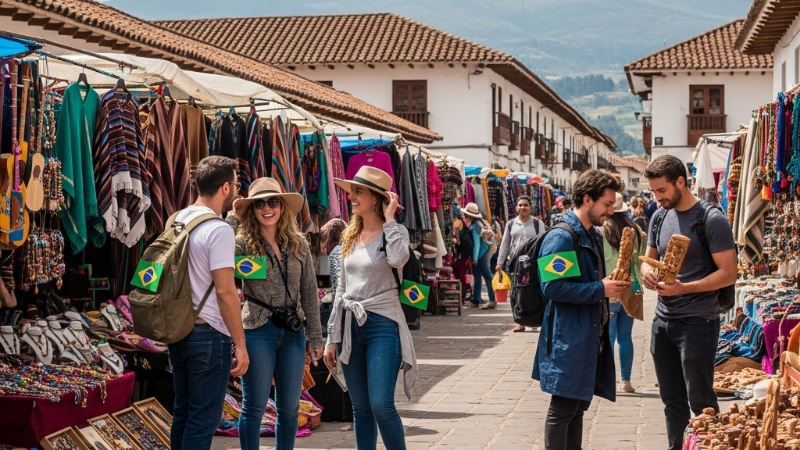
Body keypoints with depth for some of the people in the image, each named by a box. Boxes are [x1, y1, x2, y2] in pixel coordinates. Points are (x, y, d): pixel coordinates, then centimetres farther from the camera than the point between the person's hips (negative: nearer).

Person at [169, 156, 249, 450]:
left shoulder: (177, 221, 9)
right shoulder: (219, 230, -16)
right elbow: (225, 291, -18)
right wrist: (240, 344, -13)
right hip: (208, 334, -8)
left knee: (183, 411, 15)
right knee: (203, 419, -1)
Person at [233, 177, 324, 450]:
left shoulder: (298, 245, 6)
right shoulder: (242, 243, -4)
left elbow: (309, 294, 8)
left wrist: (315, 338, 7)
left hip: (293, 334, 4)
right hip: (257, 333, -4)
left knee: (289, 408, 10)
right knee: (254, 407, 3)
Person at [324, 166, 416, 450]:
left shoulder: (394, 232, -4)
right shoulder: (350, 237, 12)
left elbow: (398, 259, -29)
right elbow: (341, 291, 15)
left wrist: (389, 218, -16)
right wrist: (333, 338, 13)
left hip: (382, 325, -5)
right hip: (350, 327, 6)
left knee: (381, 405, -12)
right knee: (360, 409, 8)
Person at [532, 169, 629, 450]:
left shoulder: (593, 237, 14)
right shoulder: (561, 238, -16)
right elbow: (552, 286, -24)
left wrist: (610, 285, 8)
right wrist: (599, 289, -20)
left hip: (591, 337, 9)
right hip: (568, 339, -9)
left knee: (579, 405, 15)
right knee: (563, 408, -3)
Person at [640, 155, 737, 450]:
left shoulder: (712, 220, -12)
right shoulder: (659, 216, 7)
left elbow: (728, 273, -14)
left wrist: (684, 288, -24)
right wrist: (647, 271, -6)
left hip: (697, 320, -6)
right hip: (663, 319, 7)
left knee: (701, 402, -2)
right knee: (672, 400, 13)